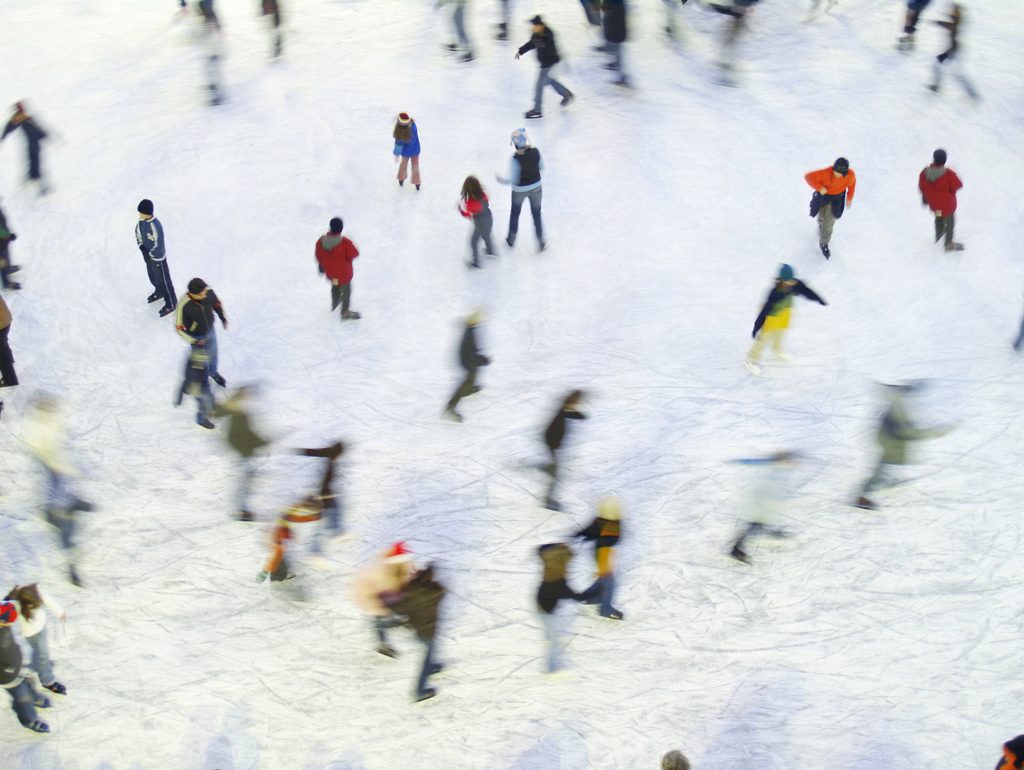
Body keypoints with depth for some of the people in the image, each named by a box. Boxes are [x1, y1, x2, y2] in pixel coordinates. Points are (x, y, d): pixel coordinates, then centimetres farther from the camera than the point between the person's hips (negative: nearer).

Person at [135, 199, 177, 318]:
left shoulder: (155, 226, -36)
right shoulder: (141, 220, -11)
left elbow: (158, 245, -28)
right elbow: (138, 232, 4)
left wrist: (149, 254, -19)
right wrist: (142, 246, -10)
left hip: (157, 257, -8)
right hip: (148, 255, 8)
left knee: (162, 280, 7)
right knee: (152, 276, 29)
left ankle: (171, 304, 25)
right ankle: (159, 292, 57)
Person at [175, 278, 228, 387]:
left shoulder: (209, 292, -27)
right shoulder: (184, 306, -39)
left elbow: (216, 302, -2)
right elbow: (179, 328, -26)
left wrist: (223, 318, 6)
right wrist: (193, 342, -25)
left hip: (210, 329, 5)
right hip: (196, 336, -5)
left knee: (213, 353, 28)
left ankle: (213, 372, 58)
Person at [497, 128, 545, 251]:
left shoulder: (515, 159, -31)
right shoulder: (535, 151, -20)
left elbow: (513, 180, -24)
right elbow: (541, 166, -2)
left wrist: (501, 180, -7)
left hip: (520, 190, -2)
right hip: (536, 187, 2)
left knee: (515, 213, 25)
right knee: (536, 214, 22)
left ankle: (511, 239, 42)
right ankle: (541, 243, 31)